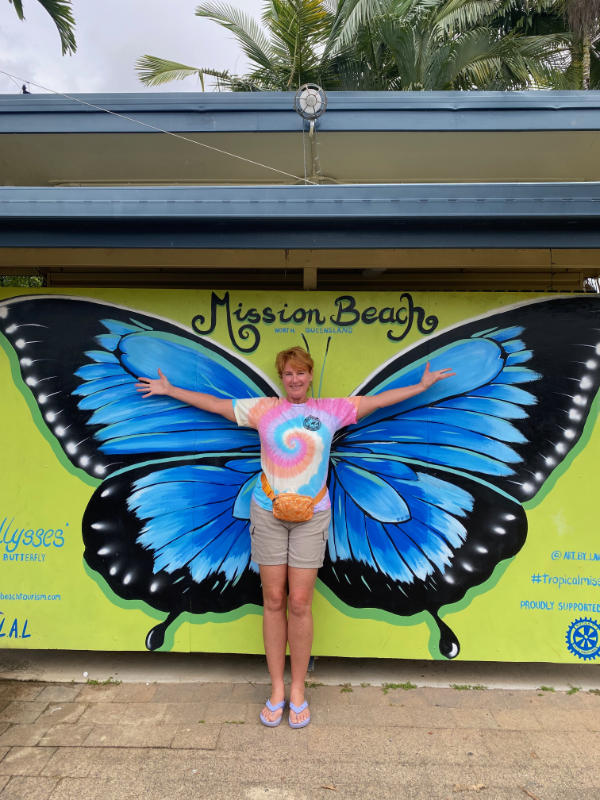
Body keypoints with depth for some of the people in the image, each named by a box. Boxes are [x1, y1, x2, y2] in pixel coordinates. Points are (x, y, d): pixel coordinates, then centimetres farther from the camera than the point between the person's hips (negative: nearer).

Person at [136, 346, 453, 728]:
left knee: (300, 603, 0)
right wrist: (169, 390, 19)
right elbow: (215, 403, 14)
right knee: (274, 601, 5)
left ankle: (298, 690, 18)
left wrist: (422, 385, 18)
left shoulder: (331, 409, 7)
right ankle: (277, 689, 20)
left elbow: (377, 399, 14)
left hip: (311, 517, 0)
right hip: (268, 514, 1)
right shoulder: (263, 409, 6)